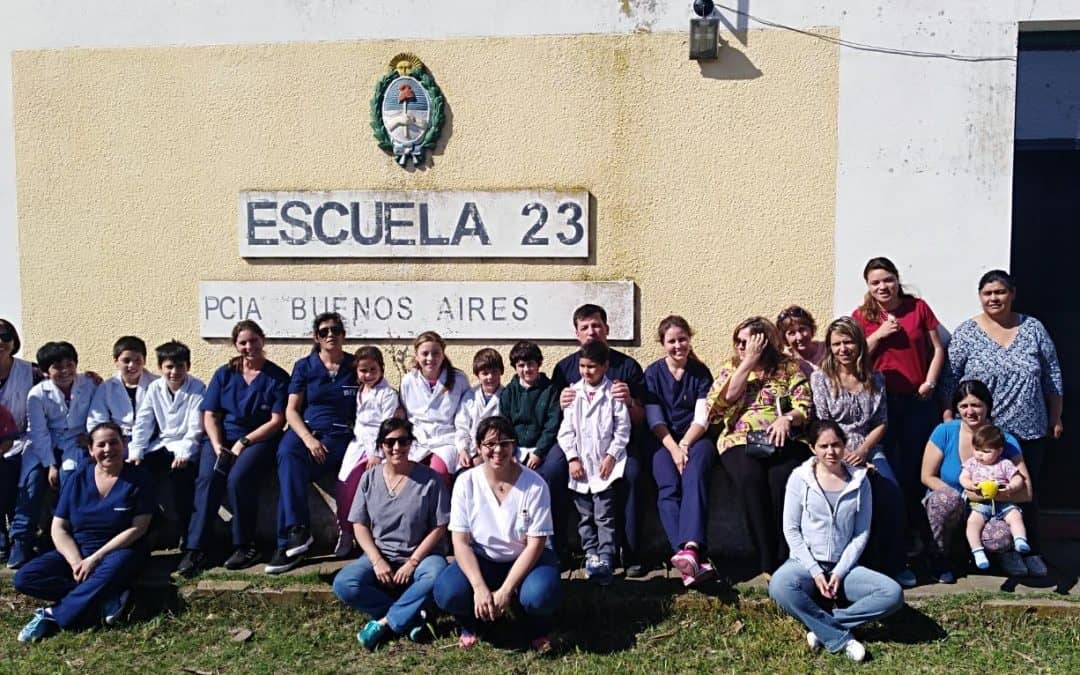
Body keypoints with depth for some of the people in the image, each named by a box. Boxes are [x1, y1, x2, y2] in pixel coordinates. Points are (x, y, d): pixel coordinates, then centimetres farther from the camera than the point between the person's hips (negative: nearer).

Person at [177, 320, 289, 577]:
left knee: (238, 478, -32)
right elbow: (210, 415, 8)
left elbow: (277, 421, -4)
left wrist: (243, 442, -13)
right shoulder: (224, 374, 12)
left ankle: (244, 546, -16)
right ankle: (195, 548, -28)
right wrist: (218, 447, -9)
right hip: (221, 439, 3)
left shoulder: (277, 377, 3)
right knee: (207, 478, -27)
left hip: (259, 440, -3)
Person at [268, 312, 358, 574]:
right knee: (287, 453, -35)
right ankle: (298, 531, -39)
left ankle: (287, 542, -30)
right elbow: (291, 410, 5)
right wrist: (309, 439, -12)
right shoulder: (304, 366, 11)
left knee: (290, 469, -29)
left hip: (339, 436, -1)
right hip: (304, 431, 1)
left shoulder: (355, 367, 10)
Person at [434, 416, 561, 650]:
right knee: (447, 592, -29)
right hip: (482, 560, 1)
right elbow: (461, 542, -11)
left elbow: (535, 545, -15)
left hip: (527, 559, -1)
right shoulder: (466, 482, -10)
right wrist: (479, 587, -26)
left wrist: (505, 591, -24)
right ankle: (470, 624, 9)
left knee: (540, 595, -34)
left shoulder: (534, 484, -15)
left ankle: (536, 629, 6)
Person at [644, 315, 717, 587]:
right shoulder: (653, 373, 10)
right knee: (669, 489, -29)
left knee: (694, 480, -33)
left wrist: (684, 445, -15)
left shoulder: (701, 372, 10)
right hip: (664, 441, 0)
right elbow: (655, 421, 1)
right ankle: (697, 560, -46)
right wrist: (673, 449, -15)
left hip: (695, 439, 0)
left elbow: (702, 419, 1)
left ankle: (689, 549, -53)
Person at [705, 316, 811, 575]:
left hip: (782, 440, 0)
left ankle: (786, 558, -23)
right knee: (750, 478, -33)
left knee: (783, 478, -34)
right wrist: (747, 364, -1)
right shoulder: (731, 367, 18)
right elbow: (720, 403, -1)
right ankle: (768, 561, -28)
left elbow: (804, 406, 5)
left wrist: (787, 418, -18)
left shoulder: (789, 367, 14)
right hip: (741, 440, 1)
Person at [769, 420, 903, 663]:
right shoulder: (800, 477, -2)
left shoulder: (859, 481, 3)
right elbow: (791, 530, -3)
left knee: (893, 594, -23)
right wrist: (815, 572, -13)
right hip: (805, 562, -2)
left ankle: (821, 626, -17)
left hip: (844, 566, 2)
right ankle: (841, 639, -22)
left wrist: (840, 572, -9)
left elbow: (862, 533, 2)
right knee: (779, 587, -36)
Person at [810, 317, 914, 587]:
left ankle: (894, 563, -12)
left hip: (869, 450, 3)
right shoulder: (820, 378, 6)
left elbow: (881, 423, 10)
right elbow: (822, 426, 0)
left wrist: (863, 449, -8)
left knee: (891, 492, -26)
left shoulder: (875, 379, 14)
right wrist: (842, 456, -13)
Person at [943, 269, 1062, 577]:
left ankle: (1030, 552, 21)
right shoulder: (966, 333, -2)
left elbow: (1052, 375, 10)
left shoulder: (1033, 328, 5)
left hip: (1029, 430, 2)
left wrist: (1056, 417, 10)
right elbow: (950, 381, -1)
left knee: (1028, 492, 8)